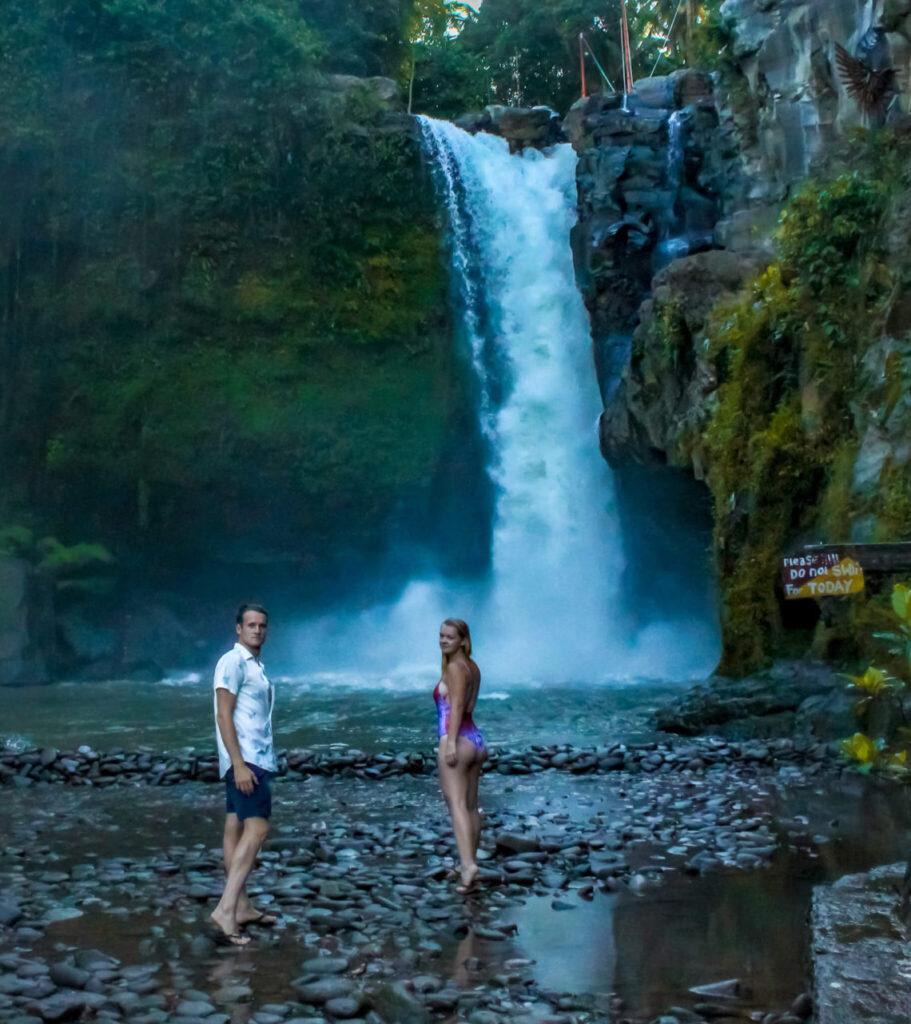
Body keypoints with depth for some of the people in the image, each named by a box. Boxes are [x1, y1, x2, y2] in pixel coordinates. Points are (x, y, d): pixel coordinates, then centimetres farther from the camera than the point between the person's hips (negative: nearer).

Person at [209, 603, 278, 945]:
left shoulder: (255, 666, 18)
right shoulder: (233, 662, -11)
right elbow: (223, 716, -17)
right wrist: (239, 764, -23)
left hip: (255, 758, 9)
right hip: (244, 759, -9)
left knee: (236, 829, 11)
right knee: (256, 828, -17)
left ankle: (241, 907, 16)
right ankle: (225, 910, -21)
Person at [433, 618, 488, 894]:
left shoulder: (455, 667, -8)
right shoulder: (472, 667, 17)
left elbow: (456, 706, -18)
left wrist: (451, 743, -26)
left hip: (457, 740, -9)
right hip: (475, 738, 10)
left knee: (457, 804, -17)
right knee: (471, 805, 16)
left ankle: (468, 864, -29)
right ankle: (469, 862, 27)